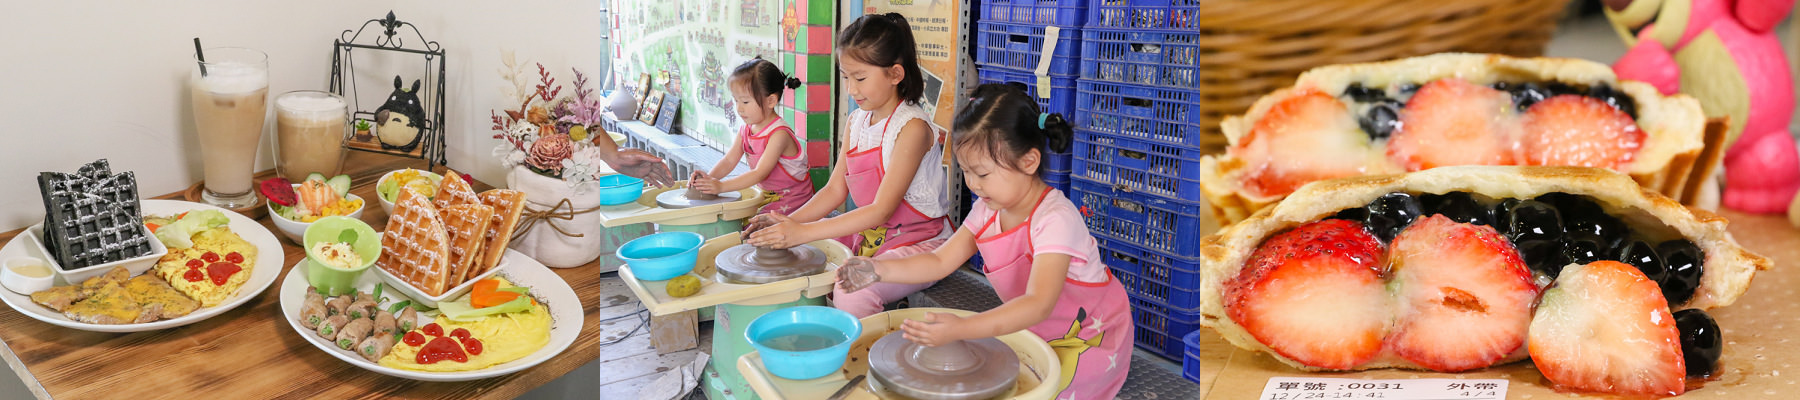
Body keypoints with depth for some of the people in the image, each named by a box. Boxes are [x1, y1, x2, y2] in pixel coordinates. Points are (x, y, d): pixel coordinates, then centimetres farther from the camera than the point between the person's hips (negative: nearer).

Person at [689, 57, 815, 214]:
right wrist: (710, 178, -19)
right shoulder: (746, 129, 4)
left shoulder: (779, 134, -23)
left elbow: (760, 173, -26)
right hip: (765, 195, 8)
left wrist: (721, 186, -31)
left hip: (791, 199, -8)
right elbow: (729, 160, 2)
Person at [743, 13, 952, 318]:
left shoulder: (912, 127, -20)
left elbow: (882, 210, -24)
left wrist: (802, 232, -28)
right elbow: (835, 189, 9)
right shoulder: (856, 122, 7)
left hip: (918, 241, -9)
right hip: (869, 234, 9)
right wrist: (789, 221, -10)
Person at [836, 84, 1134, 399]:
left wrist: (961, 329, -54)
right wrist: (879, 269, -22)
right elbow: (940, 262, -5)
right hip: (1031, 330, 7)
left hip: (1085, 339, -7)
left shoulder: (1056, 219, -31)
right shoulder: (987, 210, -6)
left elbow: (1038, 303, -42)